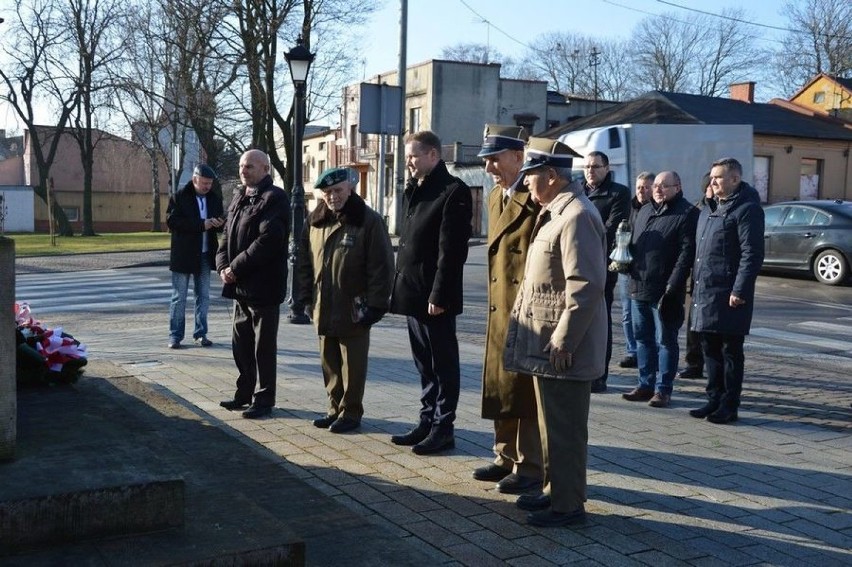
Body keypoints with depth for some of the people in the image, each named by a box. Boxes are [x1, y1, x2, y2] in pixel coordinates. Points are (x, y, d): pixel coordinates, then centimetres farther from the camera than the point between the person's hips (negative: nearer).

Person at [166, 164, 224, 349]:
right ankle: (175, 336, 8)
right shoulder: (179, 197, -7)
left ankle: (200, 333, 19)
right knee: (179, 297, 2)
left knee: (203, 296, 10)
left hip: (205, 255, 5)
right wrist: (202, 224, -21)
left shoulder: (215, 198, 7)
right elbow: (172, 221, -15)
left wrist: (220, 223, -11)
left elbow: (221, 220, 16)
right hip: (183, 254, -4)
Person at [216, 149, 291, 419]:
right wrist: (223, 266, -2)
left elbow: (267, 240, -22)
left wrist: (236, 267, -19)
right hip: (241, 285, 8)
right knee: (240, 343, 16)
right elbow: (227, 236, 16)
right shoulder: (238, 199, 15)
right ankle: (244, 393, 30)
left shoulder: (274, 199, -12)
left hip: (264, 286, -8)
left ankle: (265, 400, 12)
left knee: (263, 347, 2)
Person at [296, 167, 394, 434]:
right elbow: (305, 260, 15)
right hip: (323, 309, 6)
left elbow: (381, 266, -12)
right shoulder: (315, 221, 8)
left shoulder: (369, 221, -10)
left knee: (353, 365, 5)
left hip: (353, 309, -5)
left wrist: (375, 304, -15)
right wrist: (306, 296, 8)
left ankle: (350, 412, 16)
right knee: (329, 363, 13)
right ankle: (335, 408, 26)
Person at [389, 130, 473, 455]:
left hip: (434, 296, -9)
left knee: (443, 364, 2)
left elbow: (451, 249, -17)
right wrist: (400, 284, 12)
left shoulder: (453, 191, -12)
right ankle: (428, 421, 25)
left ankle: (443, 428, 10)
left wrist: (439, 294, -20)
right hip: (412, 293, 9)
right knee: (424, 363, 15)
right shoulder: (412, 191, 15)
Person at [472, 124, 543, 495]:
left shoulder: (537, 198, -15)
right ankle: (507, 457, 29)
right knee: (500, 387, 16)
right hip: (500, 310, 9)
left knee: (526, 391, 1)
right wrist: (494, 300, 15)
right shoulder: (495, 196, 14)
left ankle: (530, 467, 13)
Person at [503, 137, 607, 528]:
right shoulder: (554, 213, 14)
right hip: (544, 345, 10)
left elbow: (586, 287, -24)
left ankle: (568, 505, 12)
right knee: (552, 424, 19)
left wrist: (562, 342, -22)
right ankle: (555, 491, 32)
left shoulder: (576, 216, -19)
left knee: (564, 429, 1)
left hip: (563, 349, -10)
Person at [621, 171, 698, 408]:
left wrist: (672, 286, -19)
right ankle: (646, 384, 23)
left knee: (665, 341, 1)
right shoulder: (645, 211, 17)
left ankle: (663, 389, 8)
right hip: (639, 288, 7)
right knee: (643, 338, 13)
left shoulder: (687, 214, -6)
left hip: (665, 292, -7)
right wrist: (626, 263, 7)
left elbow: (686, 254, -13)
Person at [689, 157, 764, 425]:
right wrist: (695, 286, 17)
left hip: (729, 295, -8)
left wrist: (740, 290, -20)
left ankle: (729, 406, 8)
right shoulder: (710, 209, 18)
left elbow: (752, 254, -16)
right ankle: (714, 400, 24)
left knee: (730, 352, 1)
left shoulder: (747, 209, -10)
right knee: (710, 349, 14)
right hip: (705, 292, 9)